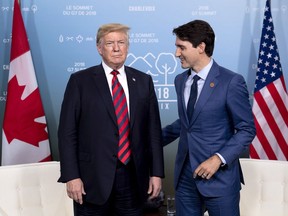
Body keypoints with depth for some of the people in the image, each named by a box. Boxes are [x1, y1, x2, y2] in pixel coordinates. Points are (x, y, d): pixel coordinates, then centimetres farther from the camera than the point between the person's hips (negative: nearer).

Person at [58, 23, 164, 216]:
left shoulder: (143, 81, 7)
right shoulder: (80, 81, -1)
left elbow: (154, 129, 6)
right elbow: (67, 132, -4)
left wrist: (156, 173, 2)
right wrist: (71, 176, -10)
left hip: (133, 177, 3)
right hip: (93, 178, -2)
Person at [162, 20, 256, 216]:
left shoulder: (231, 82, -11)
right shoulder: (180, 80, 9)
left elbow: (247, 130, -9)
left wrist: (219, 159, -18)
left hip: (219, 176, -5)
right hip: (185, 175, 5)